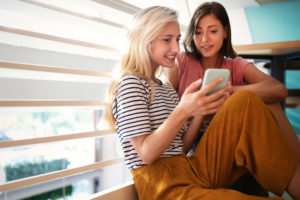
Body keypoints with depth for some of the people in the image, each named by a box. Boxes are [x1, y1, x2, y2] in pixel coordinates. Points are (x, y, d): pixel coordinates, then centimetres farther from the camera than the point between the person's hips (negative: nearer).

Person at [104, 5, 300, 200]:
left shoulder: (168, 90, 22)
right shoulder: (130, 83, -5)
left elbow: (181, 149, 13)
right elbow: (146, 154, -13)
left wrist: (202, 108, -1)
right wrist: (183, 112, -24)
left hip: (193, 171, 8)